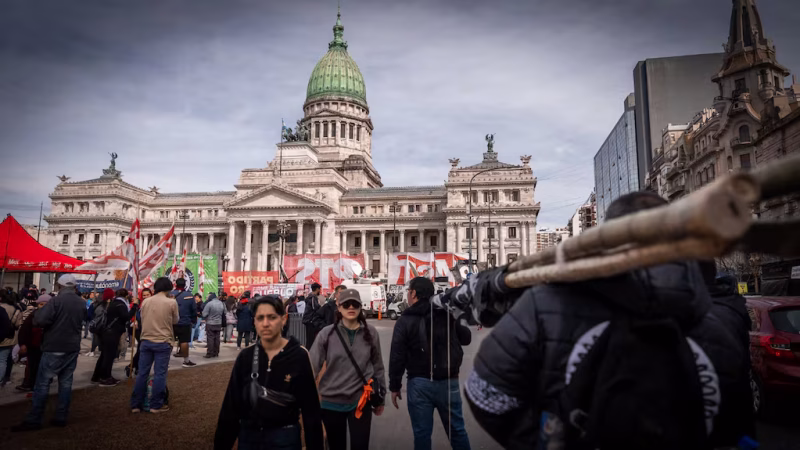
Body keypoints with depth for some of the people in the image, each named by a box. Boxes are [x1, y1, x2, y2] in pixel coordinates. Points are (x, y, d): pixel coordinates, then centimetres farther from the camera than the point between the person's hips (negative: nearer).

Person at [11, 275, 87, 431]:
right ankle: (61, 418, 13)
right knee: (66, 382, 10)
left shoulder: (56, 300, -14)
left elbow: (39, 320, -20)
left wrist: (39, 312, -1)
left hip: (55, 348, -6)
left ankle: (33, 420, 4)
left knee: (43, 383, 1)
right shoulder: (82, 303, 6)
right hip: (73, 347, 6)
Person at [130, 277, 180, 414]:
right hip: (163, 342, -4)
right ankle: (156, 405, 6)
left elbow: (143, 320, 15)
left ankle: (136, 404, 16)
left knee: (142, 373, 9)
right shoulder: (172, 303, -8)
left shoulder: (145, 302, 5)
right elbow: (175, 320, 6)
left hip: (146, 341, 4)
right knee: (160, 374, 2)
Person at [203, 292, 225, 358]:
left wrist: (206, 318, 5)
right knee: (217, 339, 10)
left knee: (210, 339, -1)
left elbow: (204, 314, -14)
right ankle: (216, 353, 16)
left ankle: (209, 354, 0)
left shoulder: (209, 303, -16)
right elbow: (224, 314, 10)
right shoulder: (221, 304, 3)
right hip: (219, 324, 5)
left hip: (210, 324, -5)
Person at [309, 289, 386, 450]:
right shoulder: (327, 333, -8)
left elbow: (378, 366, 6)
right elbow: (312, 366, -7)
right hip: (331, 401, 0)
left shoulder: (371, 333, -3)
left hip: (360, 401, 0)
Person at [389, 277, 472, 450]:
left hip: (420, 383, -2)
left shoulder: (405, 321, -7)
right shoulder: (448, 314, -1)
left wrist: (395, 386, 1)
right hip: (448, 382, 2)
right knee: (457, 430, 15)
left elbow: (397, 357, -8)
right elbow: (466, 338, 12)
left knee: (422, 433, 10)